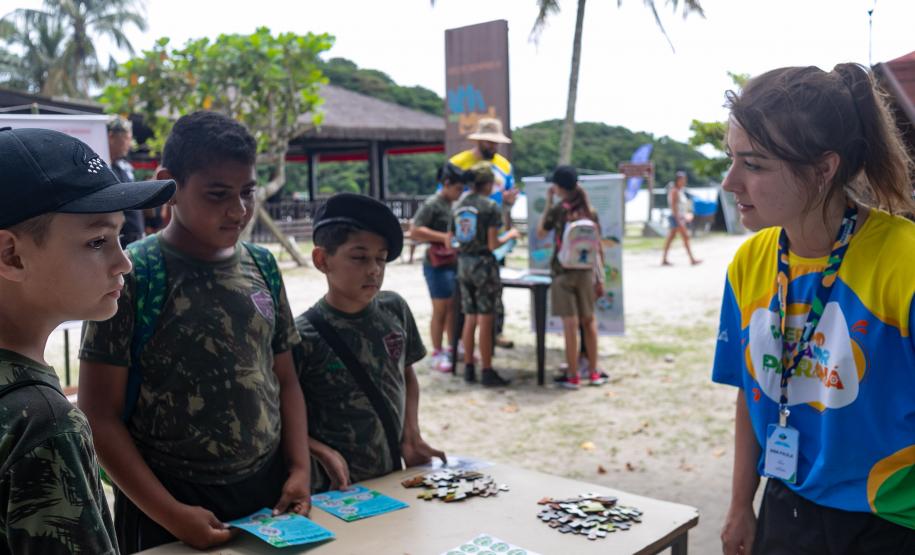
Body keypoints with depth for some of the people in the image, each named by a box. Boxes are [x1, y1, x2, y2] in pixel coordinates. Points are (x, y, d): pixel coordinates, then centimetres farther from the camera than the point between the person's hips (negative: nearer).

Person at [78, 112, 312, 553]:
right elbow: (99, 416, -11)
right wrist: (171, 514, -15)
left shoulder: (262, 268, 2)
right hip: (168, 506, -5)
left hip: (267, 492, 5)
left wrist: (300, 468, -2)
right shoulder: (132, 276, -13)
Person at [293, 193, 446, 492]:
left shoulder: (394, 309, -4)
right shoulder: (305, 336, -18)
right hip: (334, 488, -4)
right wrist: (323, 453, -22)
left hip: (393, 476, 5)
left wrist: (411, 436, -1)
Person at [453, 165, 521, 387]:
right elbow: (492, 244, -13)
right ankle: (487, 372, 4)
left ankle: (468, 369, 18)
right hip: (483, 263, -6)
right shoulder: (490, 206, -10)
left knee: (469, 318, 13)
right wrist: (510, 235, 4)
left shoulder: (459, 206, 8)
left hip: (463, 262, 6)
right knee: (485, 320, -1)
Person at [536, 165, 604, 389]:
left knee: (570, 324, 0)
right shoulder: (590, 212, -1)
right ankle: (593, 372, 22)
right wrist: (600, 278, 8)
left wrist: (548, 204, 4)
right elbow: (598, 247, 1)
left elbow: (540, 233, 3)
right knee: (589, 321, 15)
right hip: (586, 273, 3)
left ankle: (572, 376, 6)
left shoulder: (558, 210, -10)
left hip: (563, 273, -3)